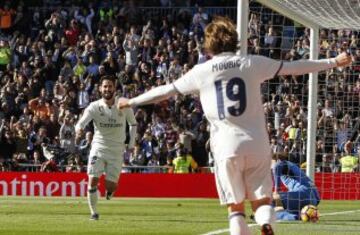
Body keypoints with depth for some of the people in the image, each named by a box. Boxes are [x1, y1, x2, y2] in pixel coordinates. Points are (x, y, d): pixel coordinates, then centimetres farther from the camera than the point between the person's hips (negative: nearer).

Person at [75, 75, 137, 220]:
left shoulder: (123, 106, -3)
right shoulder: (94, 107, -7)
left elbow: (133, 124, 13)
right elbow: (82, 122, -20)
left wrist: (131, 143, 7)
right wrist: (79, 129, -43)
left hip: (117, 151, 1)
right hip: (98, 147, -1)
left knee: (111, 187, -2)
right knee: (93, 181, -14)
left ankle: (109, 192, 35)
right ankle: (93, 212, 0)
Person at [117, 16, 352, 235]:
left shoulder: (202, 71, 5)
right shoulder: (251, 63, 4)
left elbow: (166, 90, 13)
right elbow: (294, 67, 9)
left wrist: (131, 102, 28)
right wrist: (333, 62, 19)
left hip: (226, 147, 0)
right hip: (257, 144, 0)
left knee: (236, 206, 8)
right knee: (262, 199, 8)